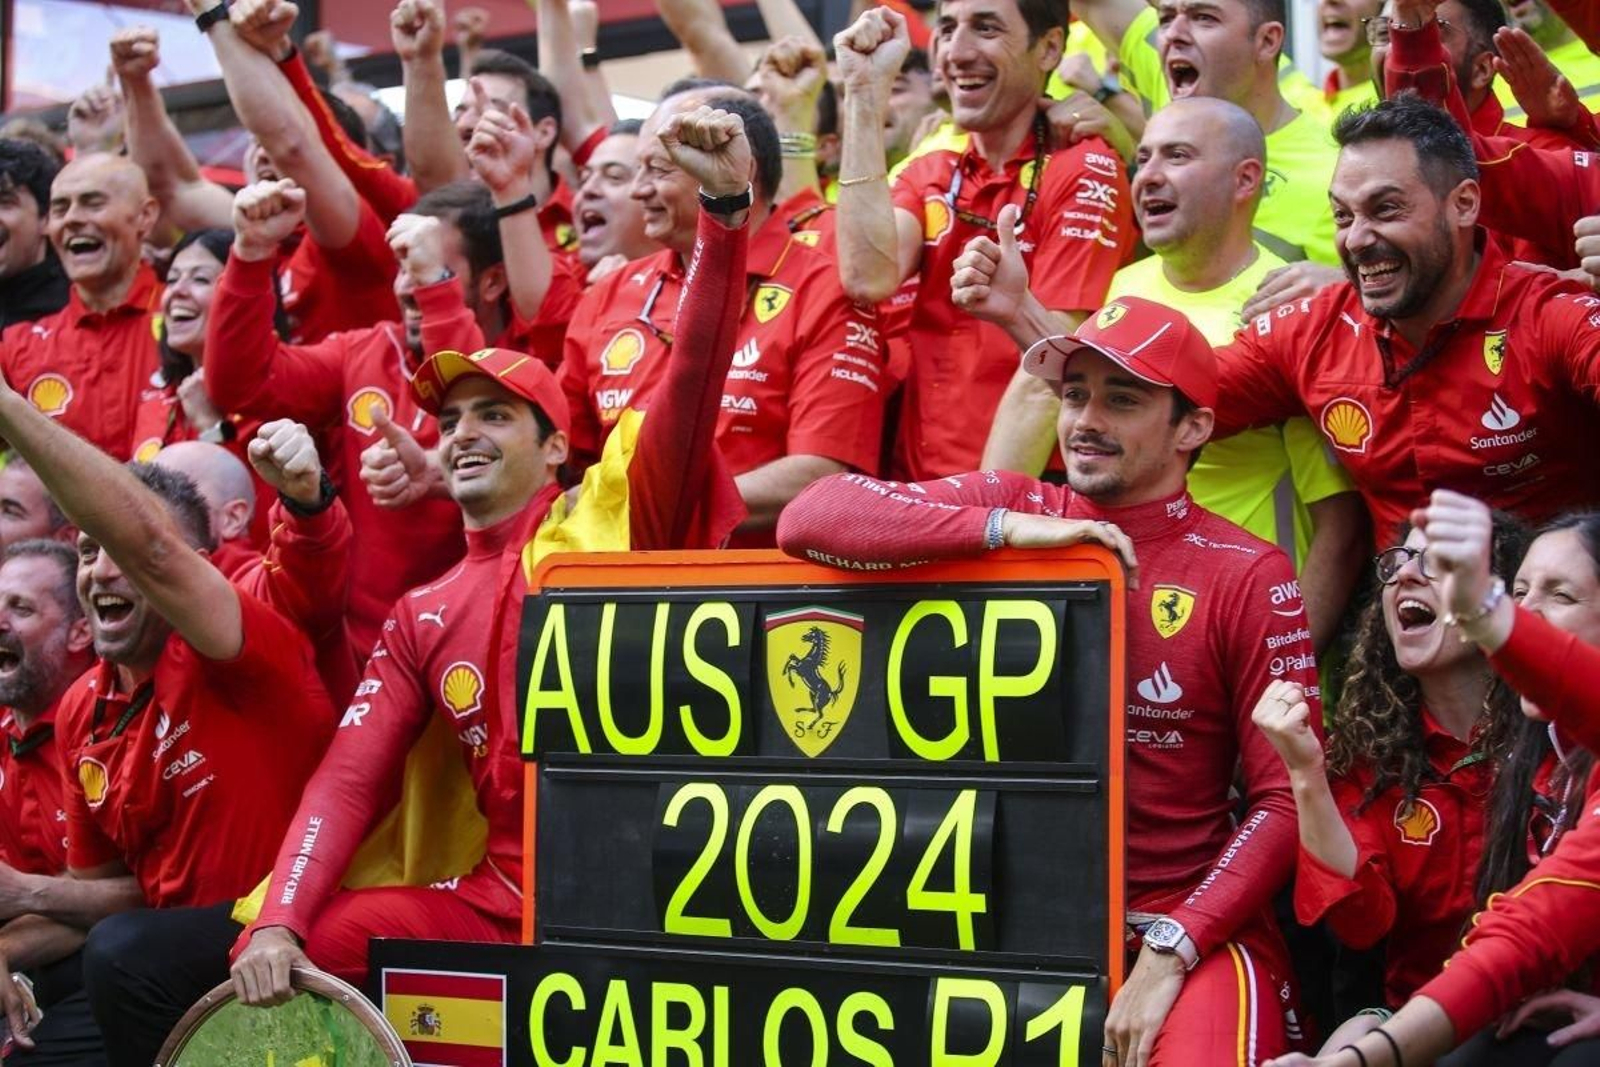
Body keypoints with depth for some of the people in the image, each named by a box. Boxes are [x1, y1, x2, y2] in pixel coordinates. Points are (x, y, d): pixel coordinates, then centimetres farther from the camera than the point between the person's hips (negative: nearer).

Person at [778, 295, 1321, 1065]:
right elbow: (809, 517, -8)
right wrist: (1005, 529, -15)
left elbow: (1286, 797, -5)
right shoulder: (1008, 506, 4)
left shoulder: (1245, 576, -3)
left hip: (1184, 923, -2)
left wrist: (1169, 954, -16)